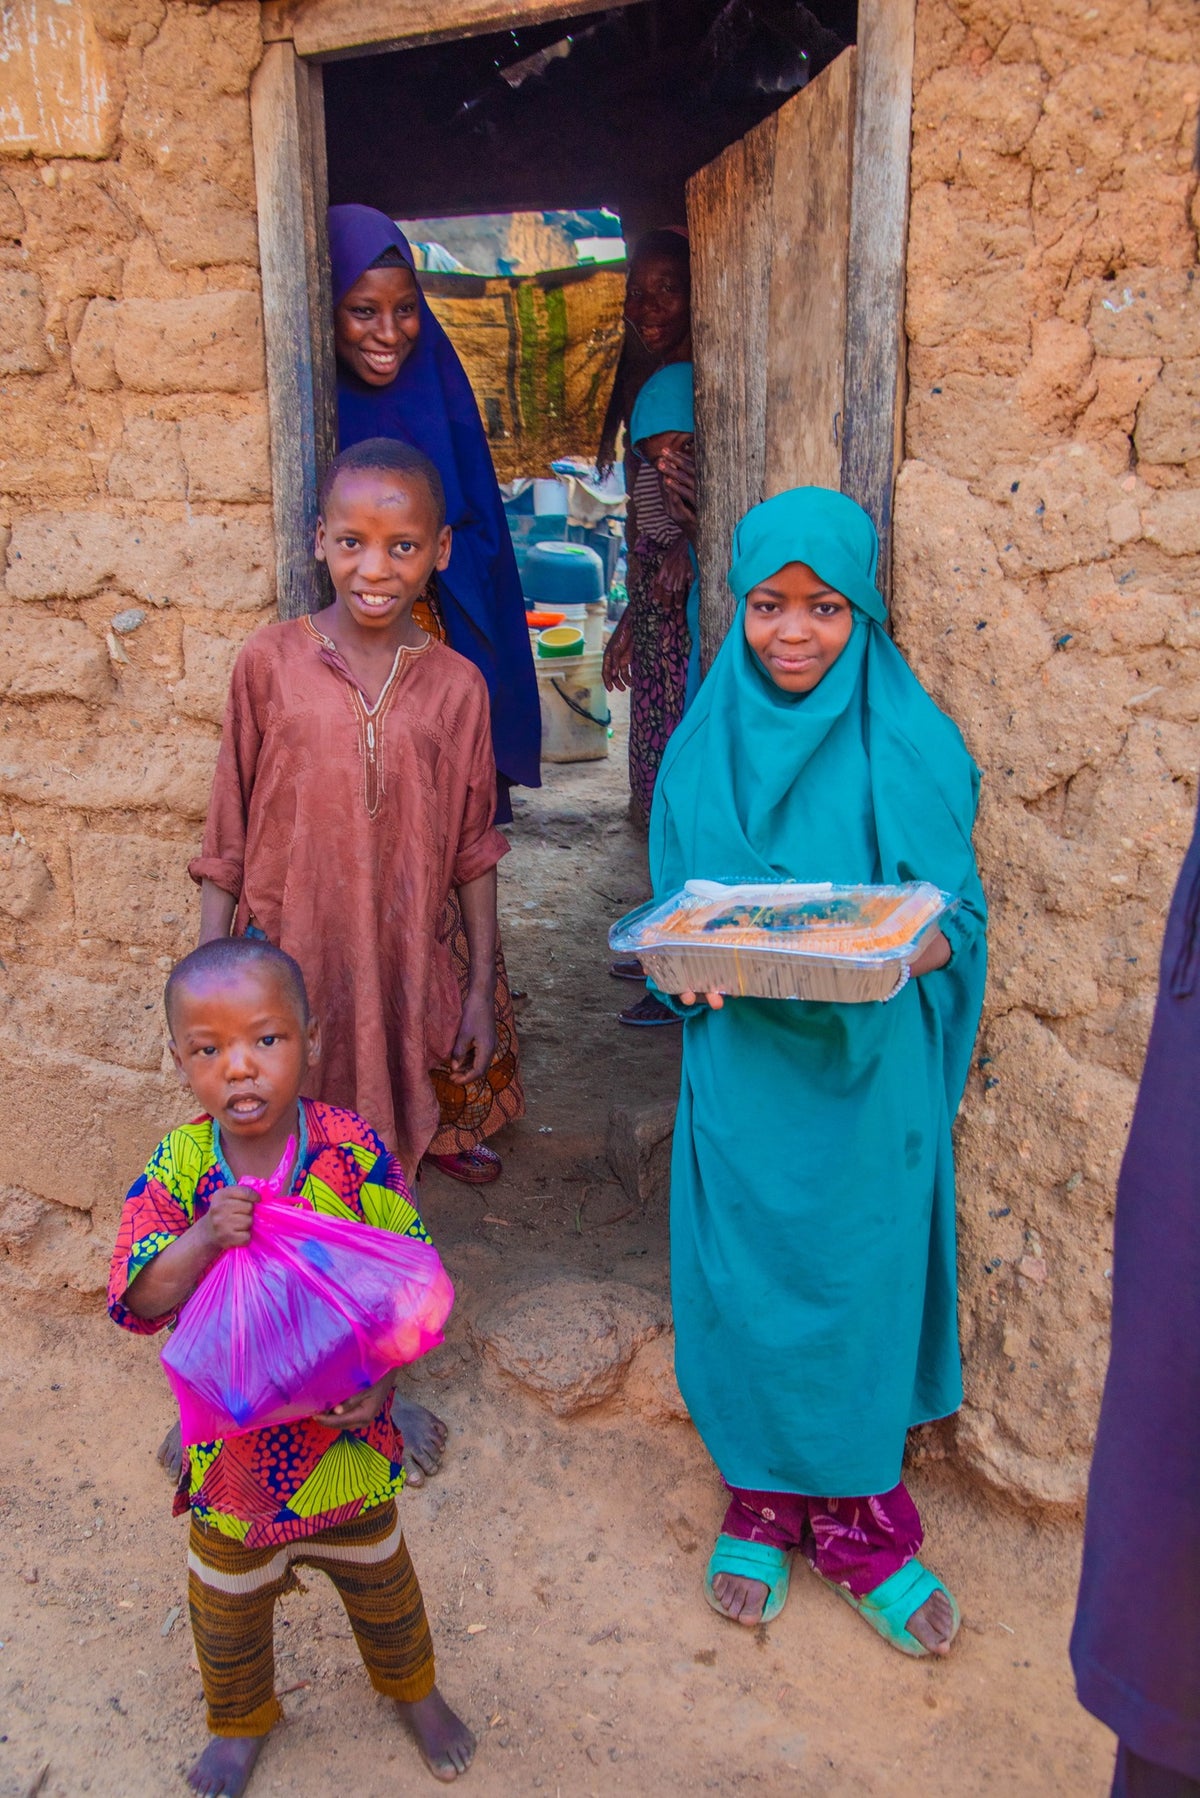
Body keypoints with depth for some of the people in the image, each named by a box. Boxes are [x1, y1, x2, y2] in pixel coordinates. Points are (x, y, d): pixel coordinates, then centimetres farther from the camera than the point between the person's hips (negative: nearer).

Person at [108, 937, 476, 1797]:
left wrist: (381, 1377, -24)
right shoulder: (178, 1166, -17)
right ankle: (241, 1720, 53)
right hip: (231, 1441, 1)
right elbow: (137, 1301, -19)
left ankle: (413, 1686, 53)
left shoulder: (355, 1150, -19)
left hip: (345, 1427, 0)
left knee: (378, 1577, 23)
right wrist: (203, 1239, -36)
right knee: (228, 1600, 23)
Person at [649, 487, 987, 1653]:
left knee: (857, 1284, 9)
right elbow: (670, 910, 7)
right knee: (745, 1282, 11)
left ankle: (857, 1521, 31)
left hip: (869, 1069, -2)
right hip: (740, 1064, 2)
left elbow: (956, 921, -4)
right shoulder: (706, 746, 1)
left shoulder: (910, 747, -7)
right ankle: (764, 1502, 34)